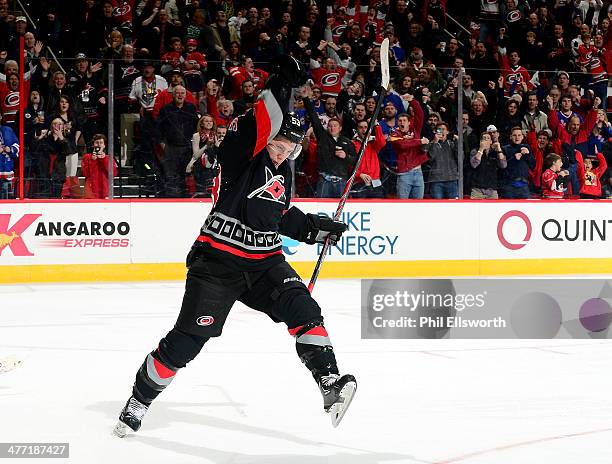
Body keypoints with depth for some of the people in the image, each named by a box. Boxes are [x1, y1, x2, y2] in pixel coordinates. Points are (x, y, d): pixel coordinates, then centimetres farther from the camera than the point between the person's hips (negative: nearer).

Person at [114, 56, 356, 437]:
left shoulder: (282, 173, 14)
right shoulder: (242, 155, -9)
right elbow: (261, 124, -29)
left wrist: (316, 228, 21)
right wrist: (280, 86, -36)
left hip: (264, 262, 6)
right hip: (218, 259, -6)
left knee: (303, 309, -17)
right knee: (188, 338, -6)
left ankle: (330, 382, -17)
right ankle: (140, 399, 10)